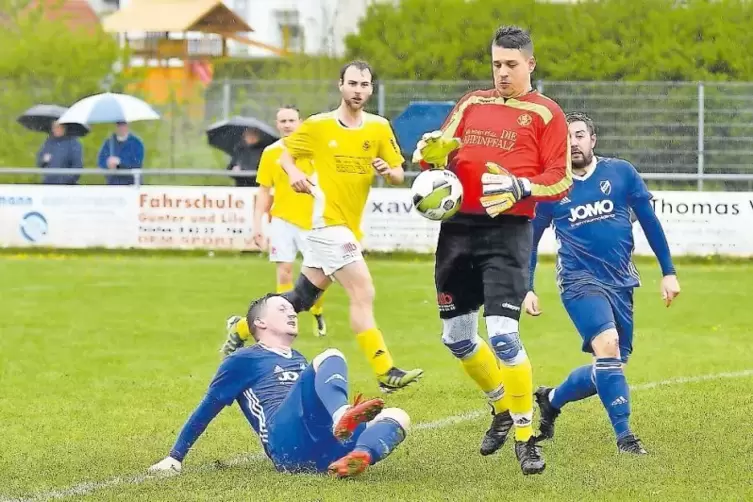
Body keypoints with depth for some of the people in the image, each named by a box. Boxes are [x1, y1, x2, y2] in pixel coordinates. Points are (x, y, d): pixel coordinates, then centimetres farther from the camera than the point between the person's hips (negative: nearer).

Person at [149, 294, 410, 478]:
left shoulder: (300, 360, 38)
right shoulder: (244, 360, 19)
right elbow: (207, 408, 18)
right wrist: (175, 457, 14)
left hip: (323, 450, 6)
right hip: (288, 441, -6)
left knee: (397, 417, -13)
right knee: (331, 358, -21)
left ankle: (359, 456, -49)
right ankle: (342, 416, -57)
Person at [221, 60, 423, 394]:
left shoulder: (379, 128, 5)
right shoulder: (318, 126, -3)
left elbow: (399, 176, 7)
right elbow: (285, 154, 8)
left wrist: (387, 171, -17)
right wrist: (295, 174, -13)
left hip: (349, 226, 6)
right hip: (327, 220, -6)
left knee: (301, 297, 15)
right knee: (363, 294, -15)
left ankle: (241, 330, 32)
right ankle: (385, 373, -16)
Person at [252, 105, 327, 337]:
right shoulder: (270, 153, 2)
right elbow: (264, 191, 7)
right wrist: (257, 224, 1)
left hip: (311, 220, -1)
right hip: (282, 220, 1)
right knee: (284, 272, -4)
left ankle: (317, 313, 26)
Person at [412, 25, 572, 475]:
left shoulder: (545, 113, 1)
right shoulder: (472, 104, 15)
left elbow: (561, 181, -4)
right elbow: (438, 150, 13)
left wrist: (519, 187, -21)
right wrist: (433, 150, -11)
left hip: (508, 231, -6)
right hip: (459, 227, 6)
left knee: (503, 334, -17)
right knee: (457, 336, 10)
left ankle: (526, 436, -6)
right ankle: (503, 407, 34)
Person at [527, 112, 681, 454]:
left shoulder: (621, 173, 3)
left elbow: (649, 221, 8)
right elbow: (530, 239, 11)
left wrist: (668, 272, 5)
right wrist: (527, 289, 6)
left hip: (621, 283, 4)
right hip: (580, 280, -4)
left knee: (609, 367, 7)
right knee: (607, 345, -26)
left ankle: (551, 399, 33)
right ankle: (624, 436, -22)